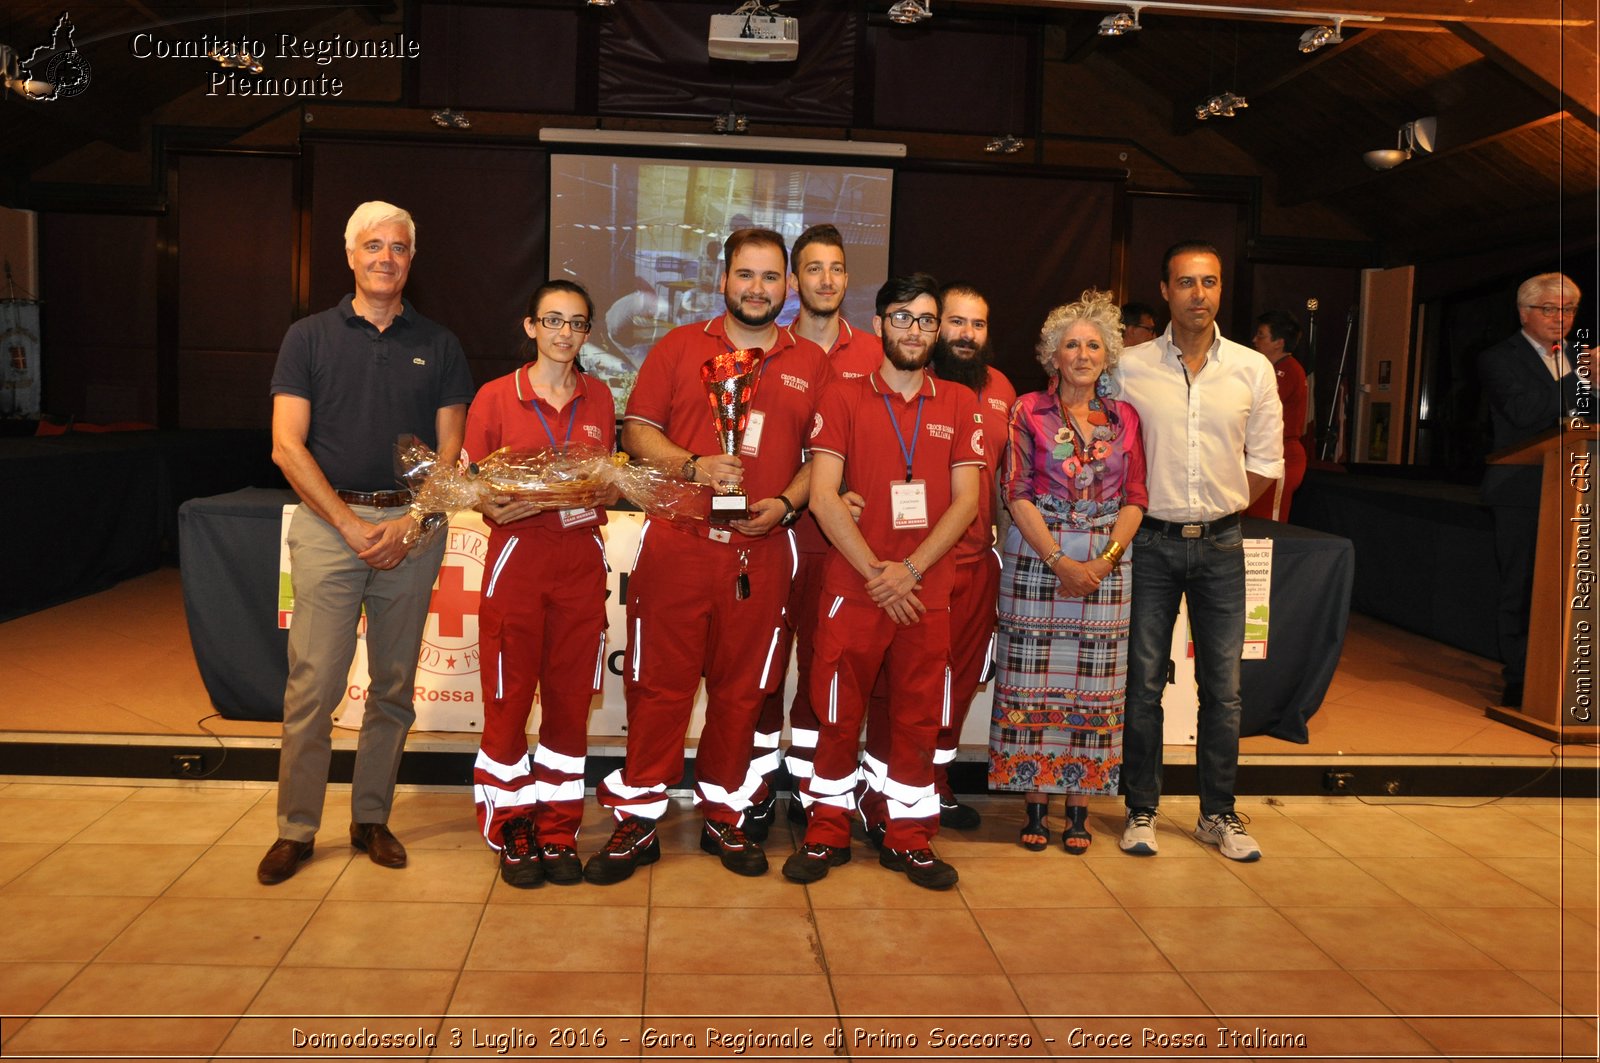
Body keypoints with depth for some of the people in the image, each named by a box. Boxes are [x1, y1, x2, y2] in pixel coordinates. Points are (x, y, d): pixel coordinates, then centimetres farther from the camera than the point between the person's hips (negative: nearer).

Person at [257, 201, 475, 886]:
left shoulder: (438, 346, 10)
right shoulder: (309, 337, 6)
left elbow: (449, 452, 6)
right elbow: (287, 447, -1)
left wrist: (409, 523, -8)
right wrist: (352, 525, -9)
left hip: (413, 527, 2)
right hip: (327, 522, -2)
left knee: (394, 687, 8)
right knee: (312, 686, -3)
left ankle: (371, 819, 21)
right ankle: (295, 829, 10)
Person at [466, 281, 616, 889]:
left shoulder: (598, 399, 10)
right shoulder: (495, 397, 1)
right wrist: (501, 507, -19)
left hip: (582, 558, 3)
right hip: (517, 556, -3)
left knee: (570, 700, 6)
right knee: (509, 698, 1)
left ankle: (559, 830, 18)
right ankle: (512, 832, 17)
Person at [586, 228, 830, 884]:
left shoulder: (812, 364, 10)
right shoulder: (678, 347, 8)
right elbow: (637, 430, 4)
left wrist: (786, 502, -8)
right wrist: (693, 466, -13)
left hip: (761, 552, 1)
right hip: (677, 545, -1)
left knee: (741, 689, 10)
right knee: (658, 683, 2)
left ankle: (725, 816, 25)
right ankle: (637, 822, 14)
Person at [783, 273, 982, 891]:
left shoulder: (959, 405, 8)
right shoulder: (843, 398, 2)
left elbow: (966, 500, 2)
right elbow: (823, 497, -6)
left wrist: (910, 571, -10)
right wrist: (876, 573, -12)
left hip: (927, 591, 2)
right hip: (852, 586, -2)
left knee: (918, 718, 8)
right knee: (839, 714, 5)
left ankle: (908, 839, 21)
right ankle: (826, 834, 19)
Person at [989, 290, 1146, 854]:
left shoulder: (1124, 417, 8)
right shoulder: (1028, 411, 2)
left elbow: (1135, 498, 5)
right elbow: (1018, 494, -5)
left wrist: (1105, 559, -10)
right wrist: (1060, 562, -14)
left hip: (1107, 564, 2)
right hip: (1035, 560, -2)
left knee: (1094, 687, 4)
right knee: (1032, 684, 0)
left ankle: (1079, 807, 15)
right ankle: (1034, 803, 11)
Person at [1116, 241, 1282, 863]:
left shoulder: (1253, 369, 4)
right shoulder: (1130, 367, 0)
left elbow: (1265, 462, 9)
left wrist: (1217, 509, 3)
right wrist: (1141, 508, -1)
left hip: (1220, 543, 1)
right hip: (1151, 542, -1)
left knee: (1223, 686, 5)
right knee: (1143, 681, 4)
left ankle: (1218, 814, 18)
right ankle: (1141, 810, 16)